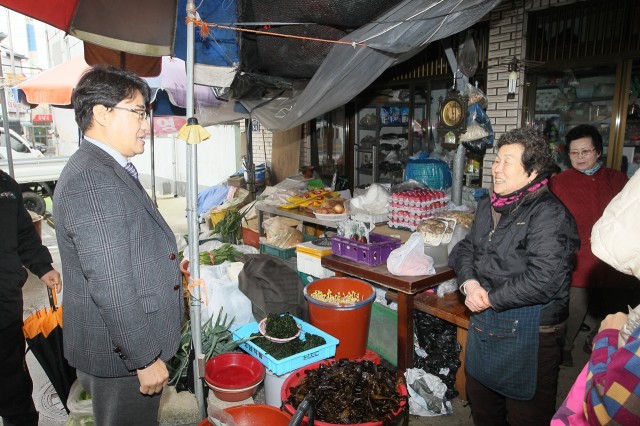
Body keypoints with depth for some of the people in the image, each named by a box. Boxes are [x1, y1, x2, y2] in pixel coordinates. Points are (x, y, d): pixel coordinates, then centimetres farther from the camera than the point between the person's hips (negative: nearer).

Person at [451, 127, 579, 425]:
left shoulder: (549, 214, -19)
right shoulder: (489, 206, 7)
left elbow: (542, 281, -28)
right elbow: (465, 248, 8)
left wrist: (491, 299, -18)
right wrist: (469, 282, -12)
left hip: (528, 330, -7)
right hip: (483, 321, 8)